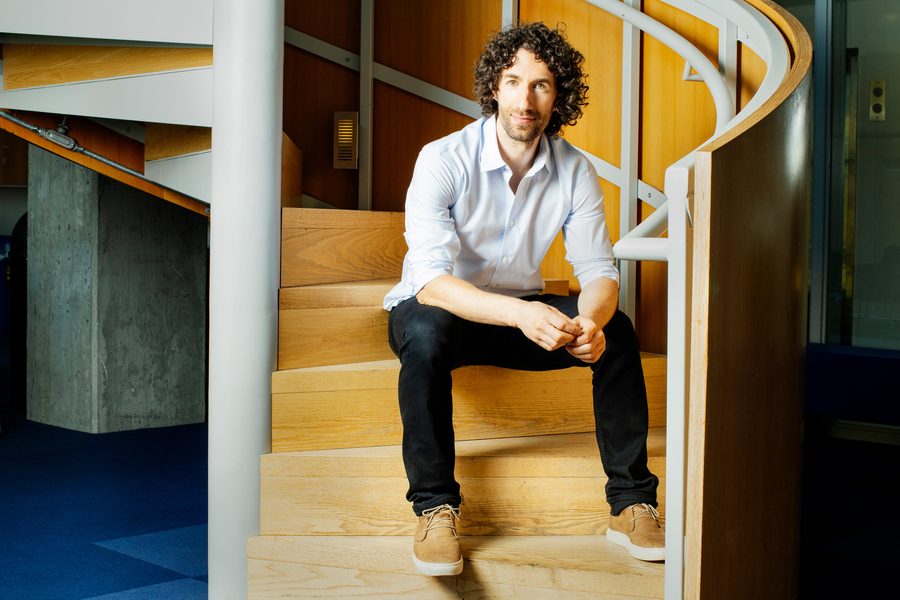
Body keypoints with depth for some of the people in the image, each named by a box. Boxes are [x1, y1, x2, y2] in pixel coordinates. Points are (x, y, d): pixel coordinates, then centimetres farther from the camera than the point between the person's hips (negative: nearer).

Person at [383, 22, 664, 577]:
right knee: (427, 332, -38)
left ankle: (631, 501, -13)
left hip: (524, 311, 4)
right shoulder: (443, 161, -20)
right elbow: (431, 280, -30)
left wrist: (589, 321, -36)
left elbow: (599, 271, -10)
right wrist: (520, 314, -47)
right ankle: (435, 506, -26)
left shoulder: (576, 172, -8)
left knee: (615, 329, -21)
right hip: (436, 307, -3)